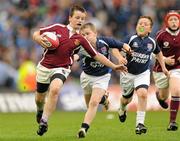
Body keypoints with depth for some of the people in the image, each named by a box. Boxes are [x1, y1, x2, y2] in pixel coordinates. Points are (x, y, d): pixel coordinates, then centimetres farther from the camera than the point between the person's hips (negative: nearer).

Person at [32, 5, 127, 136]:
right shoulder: (57, 28, -3)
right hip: (45, 66, 1)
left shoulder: (80, 39, -1)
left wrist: (114, 66, 1)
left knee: (55, 89, -31)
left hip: (61, 69, -1)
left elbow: (96, 55, 5)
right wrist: (39, 39, -19)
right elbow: (36, 34, 4)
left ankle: (44, 121, -24)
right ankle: (40, 110, 52)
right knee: (40, 97, 14)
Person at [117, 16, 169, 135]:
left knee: (143, 94, -24)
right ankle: (122, 109, 56)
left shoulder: (152, 42, -6)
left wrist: (163, 67, 18)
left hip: (143, 73, 0)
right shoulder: (131, 39, -16)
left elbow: (158, 53, 15)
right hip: (128, 72, 0)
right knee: (127, 99, 17)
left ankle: (140, 124, -21)